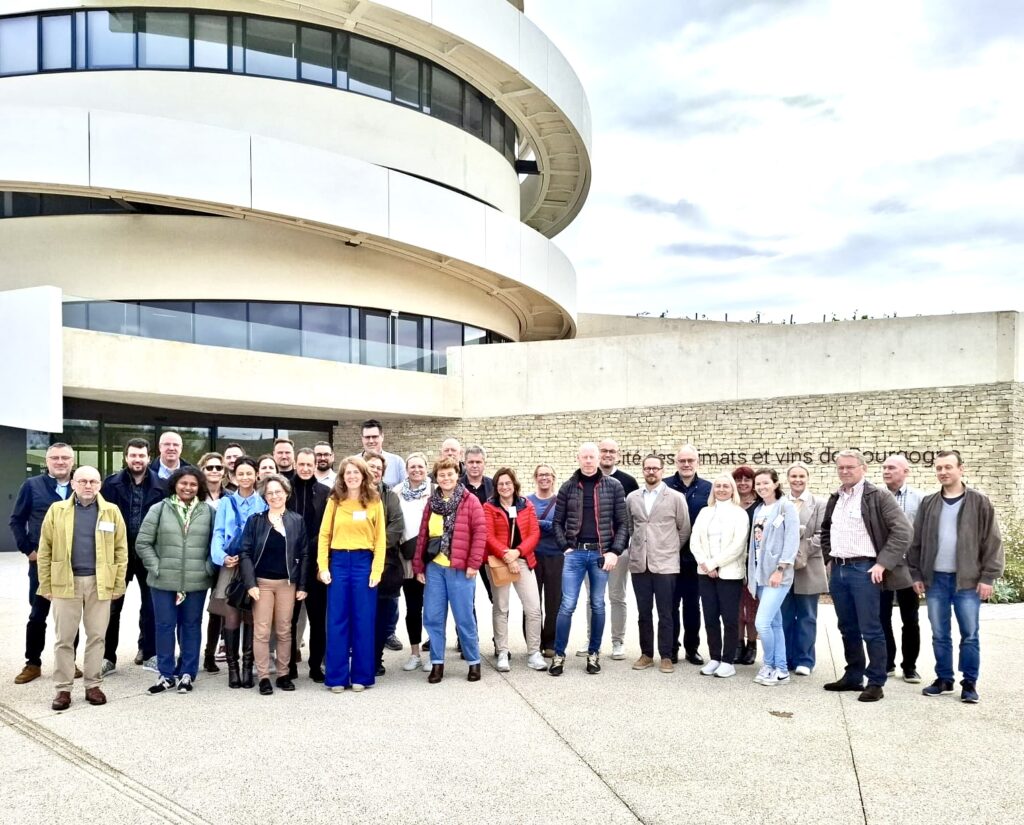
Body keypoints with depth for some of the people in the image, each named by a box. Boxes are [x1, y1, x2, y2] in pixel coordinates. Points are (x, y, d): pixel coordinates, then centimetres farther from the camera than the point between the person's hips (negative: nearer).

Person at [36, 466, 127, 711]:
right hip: (65, 582, 0)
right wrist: (45, 585, -1)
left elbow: (121, 549, 4)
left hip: (99, 583, 0)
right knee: (64, 638, 5)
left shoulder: (111, 511, 3)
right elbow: (44, 550, 3)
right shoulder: (57, 510, 3)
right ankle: (63, 688, 14)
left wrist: (119, 584, -1)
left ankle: (93, 685, 17)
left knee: (96, 636, 7)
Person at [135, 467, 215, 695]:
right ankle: (167, 674, 18)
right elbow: (143, 543, 2)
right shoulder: (159, 509, 1)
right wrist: (156, 567, -5)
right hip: (163, 581, 0)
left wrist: (208, 568, -5)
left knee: (191, 626, 9)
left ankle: (187, 673, 20)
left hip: (196, 582, 0)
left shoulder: (209, 512, 2)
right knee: (165, 626, 7)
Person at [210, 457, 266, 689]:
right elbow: (218, 534, 2)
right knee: (231, 618, -5)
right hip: (231, 566, 0)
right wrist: (222, 556, -15)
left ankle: (247, 667, 10)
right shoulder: (226, 503, 7)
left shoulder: (263, 503, 7)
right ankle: (232, 667, 6)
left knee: (251, 618, 3)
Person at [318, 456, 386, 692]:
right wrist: (323, 566, -6)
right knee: (337, 620, 4)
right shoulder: (334, 501, 6)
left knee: (363, 621, 4)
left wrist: (377, 569, -9)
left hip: (364, 562, -1)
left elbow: (380, 538, -1)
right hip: (338, 562, 1)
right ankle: (336, 676, 11)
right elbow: (324, 535, 3)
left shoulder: (374, 502, 3)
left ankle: (361, 675, 14)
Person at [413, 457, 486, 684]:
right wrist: (418, 566, 8)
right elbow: (422, 535, 12)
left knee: (464, 618, 3)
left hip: (460, 568, -4)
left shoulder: (470, 501, -2)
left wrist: (473, 563, -13)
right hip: (434, 567, 4)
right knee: (432, 617, 5)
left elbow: (480, 533, -7)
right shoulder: (432, 503, 12)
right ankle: (437, 663, 16)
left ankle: (474, 662, 18)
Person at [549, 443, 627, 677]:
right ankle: (559, 654, 8)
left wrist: (614, 552, -8)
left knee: (598, 605, 9)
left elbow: (621, 523, 1)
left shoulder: (614, 486, 2)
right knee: (567, 605, -3)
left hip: (601, 553, 0)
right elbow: (558, 522, 7)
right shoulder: (568, 487, 4)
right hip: (575, 553, 0)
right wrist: (565, 548, -4)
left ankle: (594, 653, 21)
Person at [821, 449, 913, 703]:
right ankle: (853, 677, 24)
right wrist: (827, 557, 16)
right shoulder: (835, 499, 13)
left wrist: (883, 563, -17)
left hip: (864, 570, -7)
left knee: (870, 630, -3)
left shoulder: (878, 496, -8)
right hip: (838, 570, 7)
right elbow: (826, 530, 29)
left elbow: (902, 530, -14)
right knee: (847, 628, 13)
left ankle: (876, 683, 6)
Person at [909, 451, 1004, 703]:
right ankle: (944, 679, 21)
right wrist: (916, 574, 5)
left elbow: (992, 542, -4)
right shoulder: (928, 503, 7)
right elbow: (916, 542, 10)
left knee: (969, 635, 2)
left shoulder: (980, 502, -2)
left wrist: (988, 577, -8)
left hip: (968, 580, -3)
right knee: (939, 635, 9)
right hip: (936, 580, 3)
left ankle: (969, 684, 13)